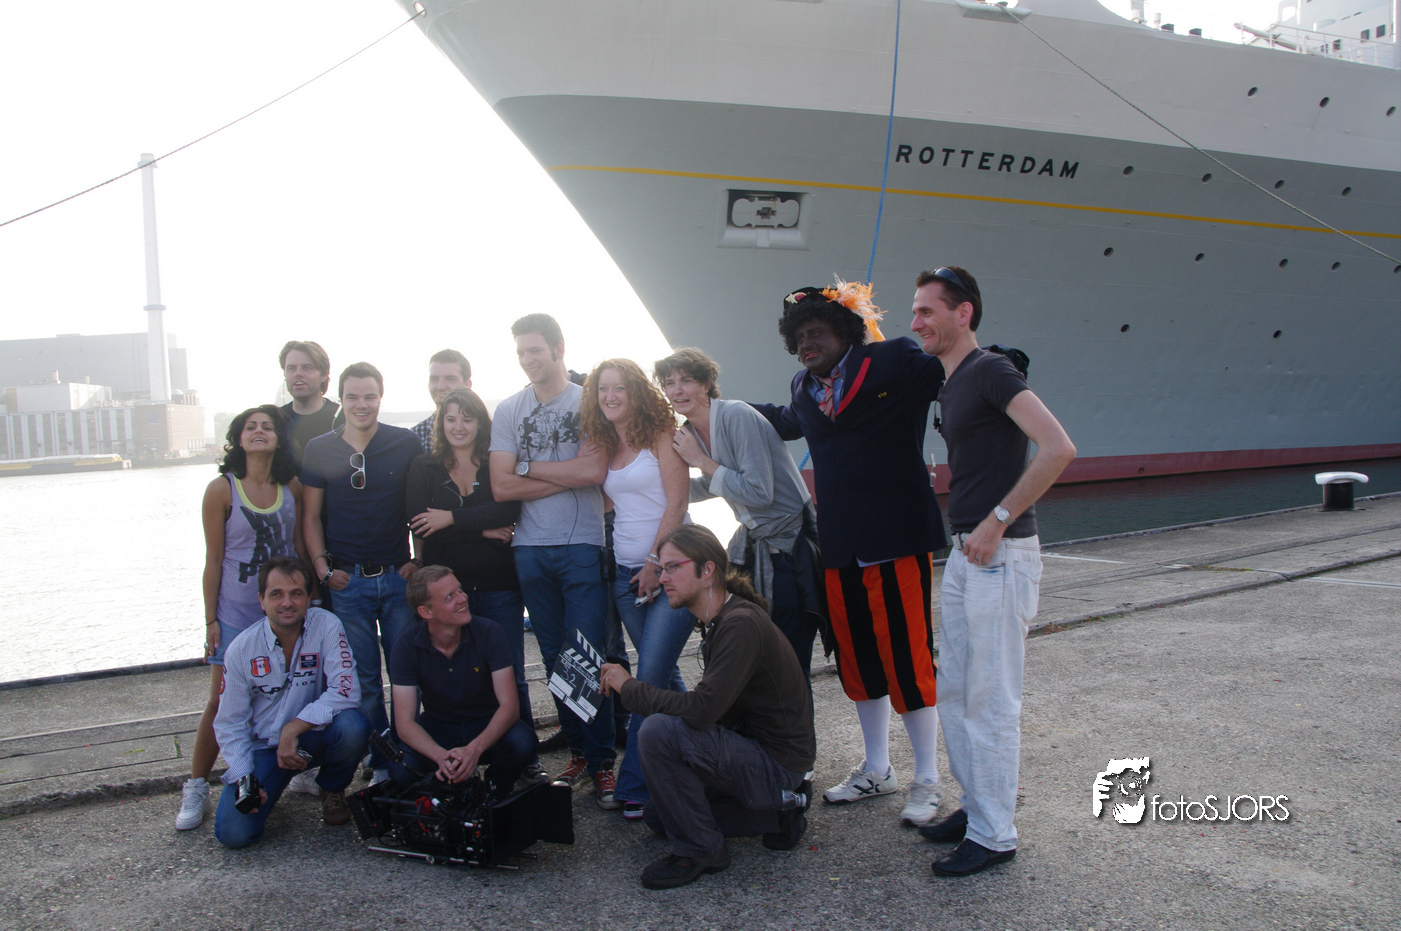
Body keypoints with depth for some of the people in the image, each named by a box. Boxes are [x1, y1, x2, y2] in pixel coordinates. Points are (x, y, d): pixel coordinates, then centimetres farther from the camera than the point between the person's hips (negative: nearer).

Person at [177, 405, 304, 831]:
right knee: (221, 702, 0)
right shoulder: (222, 490, -8)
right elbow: (213, 560, -5)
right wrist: (210, 620, -5)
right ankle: (196, 788, 13)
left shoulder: (292, 488, 1)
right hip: (236, 615, -3)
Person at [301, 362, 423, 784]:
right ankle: (381, 765, 19)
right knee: (363, 679, 6)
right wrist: (323, 568, -3)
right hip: (347, 581, 1)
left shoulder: (406, 444, -1)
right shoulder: (319, 450, 2)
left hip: (398, 576, 0)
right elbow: (311, 516, 7)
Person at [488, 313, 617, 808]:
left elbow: (595, 473, -13)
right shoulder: (509, 410, 9)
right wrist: (567, 475, -7)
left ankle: (602, 761, 5)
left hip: (582, 547, -3)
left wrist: (527, 466, -5)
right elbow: (501, 486, 0)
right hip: (530, 549, 4)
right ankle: (578, 750, 20)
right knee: (555, 657, 8)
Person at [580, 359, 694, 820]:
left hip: (670, 566, -6)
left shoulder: (661, 435, -3)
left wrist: (656, 563, -14)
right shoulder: (604, 446, 15)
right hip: (626, 573, 7)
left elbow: (676, 504, -10)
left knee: (651, 676, -11)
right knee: (664, 675, 11)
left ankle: (634, 785, -4)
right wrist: (635, 569, 5)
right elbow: (613, 507, 16)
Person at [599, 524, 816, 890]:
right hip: (754, 752, 10)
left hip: (778, 762, -10)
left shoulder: (741, 624, -24)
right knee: (659, 812, 22)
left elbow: (701, 709, -32)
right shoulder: (716, 622, 7)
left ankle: (699, 850, -9)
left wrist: (629, 687, -19)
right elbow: (711, 708, 9)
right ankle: (777, 810, 15)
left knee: (658, 731, -26)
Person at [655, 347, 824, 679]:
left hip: (789, 545, -8)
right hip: (751, 545, 8)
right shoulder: (691, 430, 6)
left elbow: (759, 493, -26)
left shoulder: (736, 416, -19)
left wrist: (701, 461, -19)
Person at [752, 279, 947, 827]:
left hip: (898, 541, -6)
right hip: (840, 549, 6)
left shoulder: (897, 364, -6)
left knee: (907, 661, -1)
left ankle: (928, 780, 17)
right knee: (857, 661, 14)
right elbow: (786, 422, 34)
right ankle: (877, 771, 32)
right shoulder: (806, 390, 14)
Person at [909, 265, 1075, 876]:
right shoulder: (950, 385, 15)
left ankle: (993, 835, 11)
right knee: (953, 691, 16)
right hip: (964, 553, 10)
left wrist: (996, 522, -22)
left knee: (990, 700, -1)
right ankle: (976, 808, 30)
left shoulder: (991, 371, -13)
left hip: (1000, 555, -10)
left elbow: (1058, 448, -25)